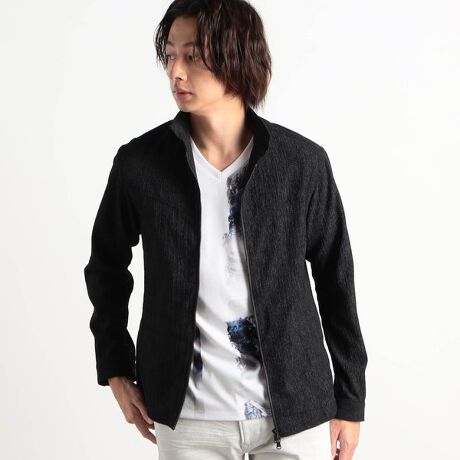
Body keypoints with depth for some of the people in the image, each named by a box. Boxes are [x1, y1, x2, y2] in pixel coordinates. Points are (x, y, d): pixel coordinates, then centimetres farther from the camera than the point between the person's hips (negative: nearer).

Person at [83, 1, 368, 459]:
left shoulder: (303, 162, -8)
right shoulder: (139, 162, -6)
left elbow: (336, 281, 1)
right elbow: (106, 263, 10)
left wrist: (350, 400, 5)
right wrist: (116, 371, 7)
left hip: (295, 407, 0)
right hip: (187, 415, 1)